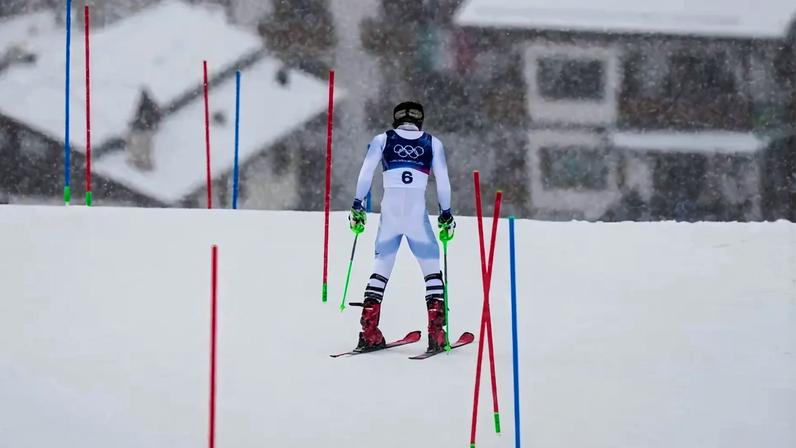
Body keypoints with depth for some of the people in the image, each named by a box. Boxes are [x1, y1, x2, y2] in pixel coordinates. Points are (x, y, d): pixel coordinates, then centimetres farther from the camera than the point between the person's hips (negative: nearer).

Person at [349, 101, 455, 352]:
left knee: (381, 268, 12)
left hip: (389, 212, 1)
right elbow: (443, 181, 6)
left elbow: (365, 174, 4)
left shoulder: (382, 140, 12)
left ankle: (369, 332, 2)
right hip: (418, 214, -1)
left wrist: (357, 207, 9)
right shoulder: (433, 143, 11)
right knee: (432, 270, 8)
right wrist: (446, 214, 13)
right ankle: (436, 332, -5)